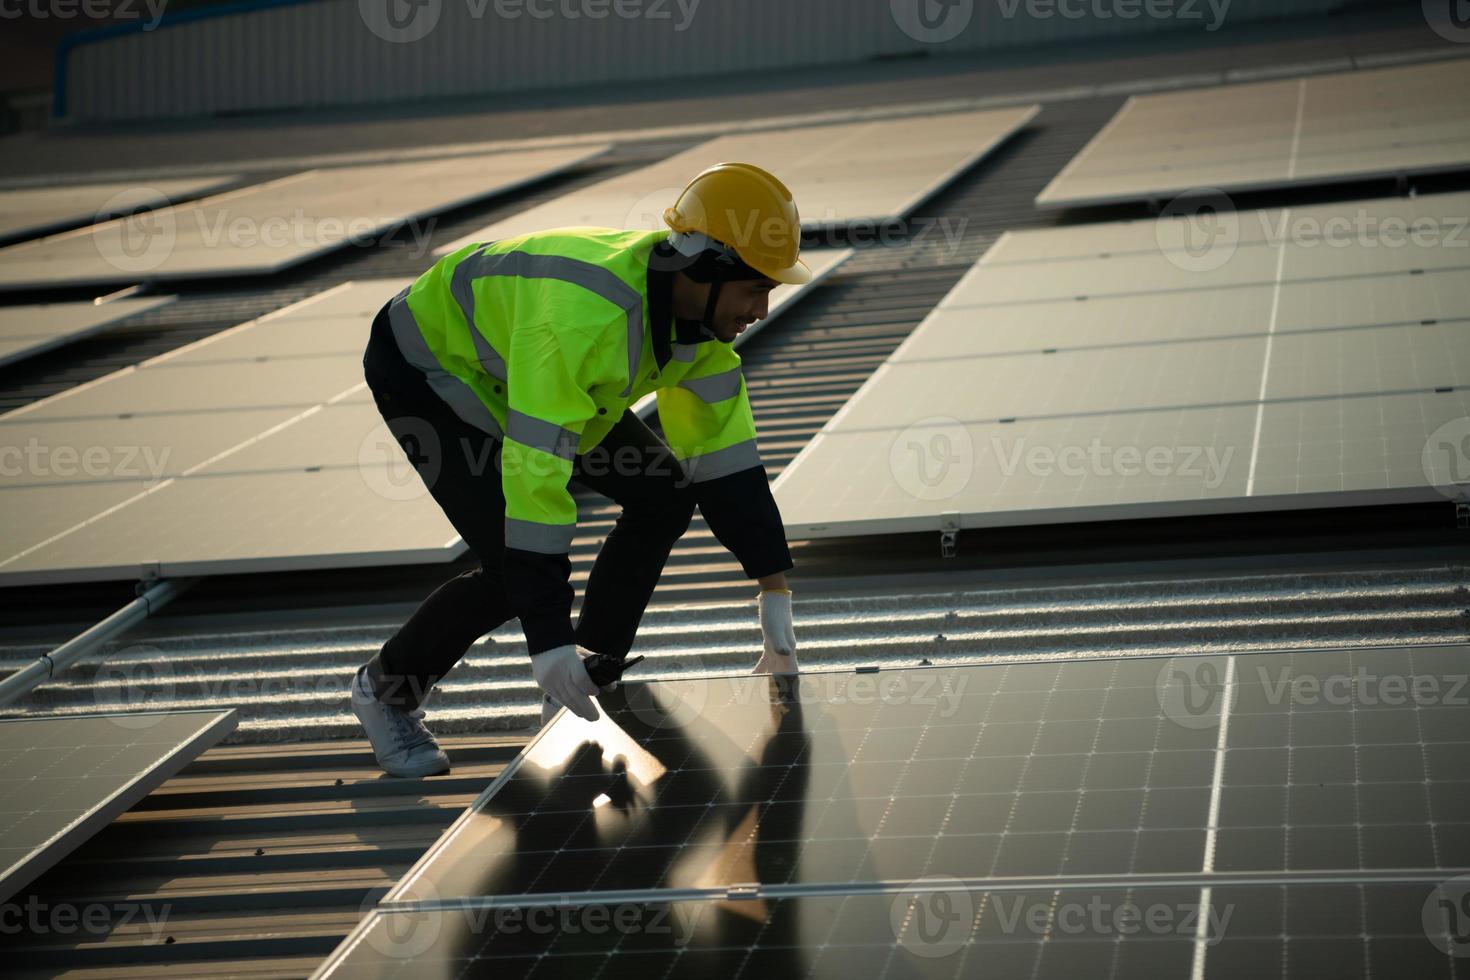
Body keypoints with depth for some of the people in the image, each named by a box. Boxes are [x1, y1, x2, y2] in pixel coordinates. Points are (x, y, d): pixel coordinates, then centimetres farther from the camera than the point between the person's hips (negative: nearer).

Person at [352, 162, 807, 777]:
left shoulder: (702, 305, -16)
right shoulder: (586, 316, -42)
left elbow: (722, 449, -8)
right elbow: (536, 477, -42)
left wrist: (774, 590, -10)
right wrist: (549, 642, -40)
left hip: (511, 369, 9)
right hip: (428, 365, -8)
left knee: (665, 494, -2)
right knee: (516, 570, -20)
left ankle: (589, 685, 10)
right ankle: (388, 691, 4)